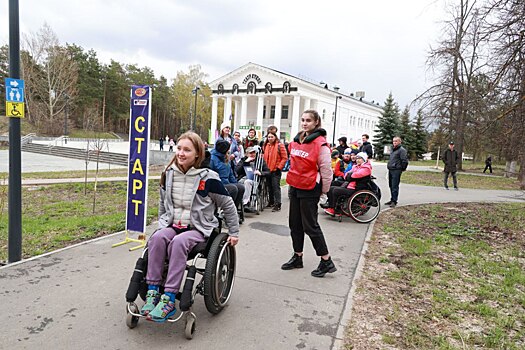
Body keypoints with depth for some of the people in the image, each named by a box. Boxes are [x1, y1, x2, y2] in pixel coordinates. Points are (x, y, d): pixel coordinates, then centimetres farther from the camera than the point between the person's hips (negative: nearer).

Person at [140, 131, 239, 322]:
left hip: (198, 229, -4)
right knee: (157, 238, -28)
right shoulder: (168, 174, 4)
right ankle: (152, 292, -21)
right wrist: (162, 223, 24)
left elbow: (228, 205, 0)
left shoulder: (208, 178, -11)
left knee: (178, 242, -34)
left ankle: (169, 299, -30)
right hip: (172, 224, 4)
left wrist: (233, 232, 5)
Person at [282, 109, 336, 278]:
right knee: (295, 224, 14)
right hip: (295, 187, 8)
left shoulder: (320, 143, -15)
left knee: (310, 226, -1)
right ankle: (297, 257, 28)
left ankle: (327, 262, 12)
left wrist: (323, 191, -3)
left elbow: (326, 170, -11)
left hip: (309, 189, -8)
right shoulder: (296, 140, 8)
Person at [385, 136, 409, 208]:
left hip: (396, 170, -9)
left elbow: (404, 160, -15)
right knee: (391, 186, 14)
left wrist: (402, 168, -7)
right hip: (390, 170, 9)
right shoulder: (393, 149, 18)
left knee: (395, 186, -7)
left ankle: (394, 201, -2)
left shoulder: (402, 150, -10)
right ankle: (392, 199, 23)